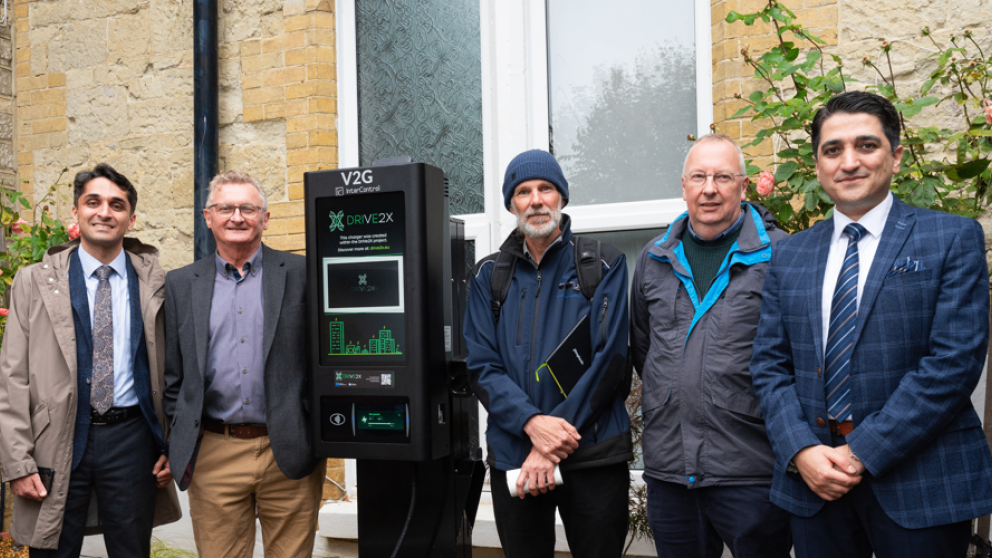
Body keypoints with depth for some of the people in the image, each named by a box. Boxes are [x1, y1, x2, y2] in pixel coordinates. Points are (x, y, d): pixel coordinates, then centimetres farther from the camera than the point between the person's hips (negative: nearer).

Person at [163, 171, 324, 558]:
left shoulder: (300, 274, 1)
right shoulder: (182, 284, 8)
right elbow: (173, 373, 11)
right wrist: (179, 444, 5)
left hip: (289, 454, -1)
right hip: (212, 458, 2)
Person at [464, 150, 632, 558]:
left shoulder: (604, 265, -1)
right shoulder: (489, 275, 6)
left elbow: (609, 359, -8)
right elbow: (482, 367, 0)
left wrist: (551, 445, -14)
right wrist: (531, 422, -18)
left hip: (593, 454, -2)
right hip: (512, 457, 2)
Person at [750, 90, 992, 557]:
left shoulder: (953, 238, -2)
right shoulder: (788, 256, 8)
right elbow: (769, 365, 5)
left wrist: (865, 452, -14)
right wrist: (802, 452, -10)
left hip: (921, 483, -3)